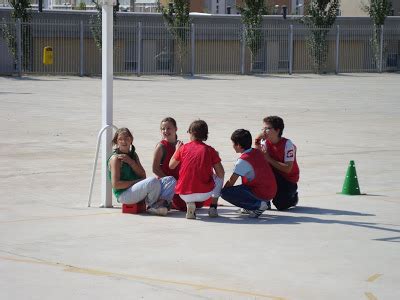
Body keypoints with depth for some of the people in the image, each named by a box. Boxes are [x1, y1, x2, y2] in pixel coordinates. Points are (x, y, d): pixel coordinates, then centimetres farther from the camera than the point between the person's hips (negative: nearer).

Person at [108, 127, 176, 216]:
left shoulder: (133, 155, 17)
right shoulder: (115, 158, -7)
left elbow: (143, 175, 5)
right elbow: (116, 184, -16)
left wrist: (130, 161, -8)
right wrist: (137, 182, -15)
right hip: (124, 194, -8)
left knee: (170, 180, -3)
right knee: (153, 181, -33)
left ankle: (160, 203, -28)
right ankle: (151, 206, -7)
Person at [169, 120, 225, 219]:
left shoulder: (183, 148, 4)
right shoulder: (210, 150, 1)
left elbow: (171, 165, 17)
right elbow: (221, 174, 0)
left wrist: (177, 150, 32)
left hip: (184, 195, 0)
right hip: (204, 194, 0)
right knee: (219, 178, 28)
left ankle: (190, 204, 8)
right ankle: (213, 207, 17)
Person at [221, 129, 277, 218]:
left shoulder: (243, 160, -15)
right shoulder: (257, 152, 9)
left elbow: (231, 182, -10)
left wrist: (220, 191, 7)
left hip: (262, 194, -9)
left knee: (225, 192, -15)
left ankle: (258, 205, -16)